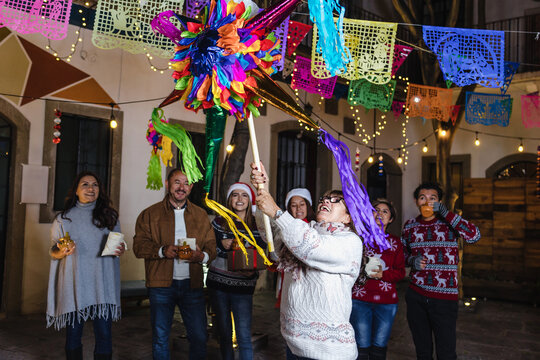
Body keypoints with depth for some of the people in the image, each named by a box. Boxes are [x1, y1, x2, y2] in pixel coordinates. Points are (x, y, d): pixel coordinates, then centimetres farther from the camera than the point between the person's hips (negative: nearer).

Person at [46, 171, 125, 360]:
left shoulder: (109, 216, 10)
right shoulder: (63, 218, 7)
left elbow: (117, 244, 17)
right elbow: (53, 251, 9)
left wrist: (120, 250, -6)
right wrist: (63, 252, -13)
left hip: (102, 285, 0)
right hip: (74, 285, 0)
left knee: (104, 335, -2)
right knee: (73, 334, 6)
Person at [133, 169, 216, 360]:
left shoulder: (201, 215, 11)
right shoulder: (149, 214, 5)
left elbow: (211, 245, 8)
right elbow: (139, 245, -2)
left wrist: (202, 256, -14)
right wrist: (162, 250, -18)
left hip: (192, 284, 1)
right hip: (161, 284, -1)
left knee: (199, 336, 4)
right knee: (160, 337, 10)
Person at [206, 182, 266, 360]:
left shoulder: (257, 225, -1)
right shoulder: (219, 221, 4)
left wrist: (254, 272, -16)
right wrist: (222, 246, -11)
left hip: (243, 285, -2)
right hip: (218, 283, 2)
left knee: (244, 337, -5)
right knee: (224, 333, 13)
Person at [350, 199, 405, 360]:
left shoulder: (395, 242, 12)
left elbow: (401, 271, 7)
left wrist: (383, 274, -10)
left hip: (386, 302, 2)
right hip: (360, 299, -2)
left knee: (379, 346, 6)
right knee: (362, 345, -2)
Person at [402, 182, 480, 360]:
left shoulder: (449, 222, -3)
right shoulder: (409, 226, 6)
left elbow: (474, 236, -22)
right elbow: (403, 254, 17)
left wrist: (444, 212, -23)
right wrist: (412, 260, -6)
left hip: (444, 298, -3)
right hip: (415, 295, 3)